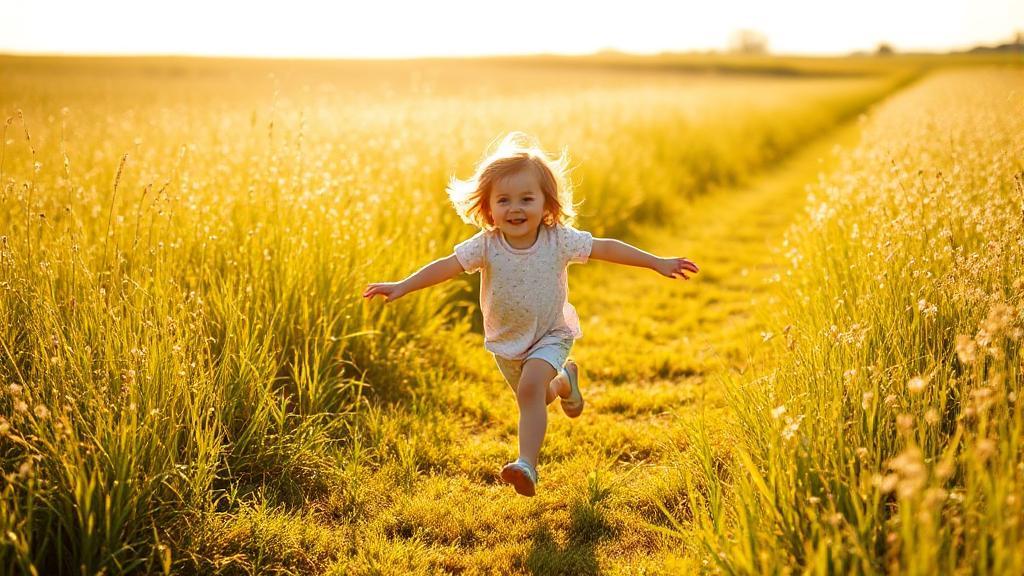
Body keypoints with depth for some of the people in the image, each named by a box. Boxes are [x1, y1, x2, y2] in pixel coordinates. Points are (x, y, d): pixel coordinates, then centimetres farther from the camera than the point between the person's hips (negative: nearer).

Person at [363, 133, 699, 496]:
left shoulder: (559, 240, -20)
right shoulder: (486, 245, -20)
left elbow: (606, 248, -13)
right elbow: (447, 265, -24)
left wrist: (657, 262, -11)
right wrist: (402, 286, -35)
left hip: (551, 335, -3)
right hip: (506, 342, 3)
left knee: (530, 388, -28)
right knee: (533, 397, 24)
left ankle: (527, 465, -23)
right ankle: (564, 380, 59)